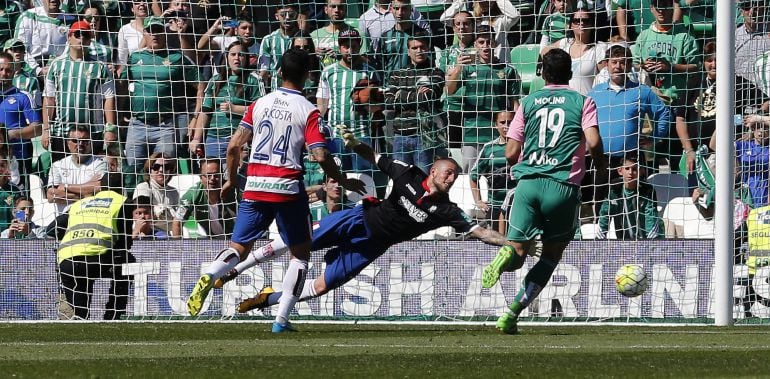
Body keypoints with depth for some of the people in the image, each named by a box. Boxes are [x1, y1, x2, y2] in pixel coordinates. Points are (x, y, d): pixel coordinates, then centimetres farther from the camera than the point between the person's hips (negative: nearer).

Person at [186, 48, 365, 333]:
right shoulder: (308, 111, -5)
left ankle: (208, 277, -22)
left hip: (255, 185, 3)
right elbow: (320, 157, -13)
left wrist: (231, 180, 20)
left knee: (239, 248, 10)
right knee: (300, 253, 12)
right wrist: (345, 182, 3)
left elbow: (234, 146, 5)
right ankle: (282, 318, 1)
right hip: (288, 187, -3)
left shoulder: (260, 104, 7)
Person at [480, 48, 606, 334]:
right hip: (563, 185, -1)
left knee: (518, 250, 6)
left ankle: (506, 257, -34)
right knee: (552, 254, 14)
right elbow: (593, 142, -8)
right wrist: (601, 165, 12)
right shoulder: (582, 102, 6)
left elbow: (511, 154, 9)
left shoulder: (528, 102, 12)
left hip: (528, 182, 1)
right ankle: (512, 313, 0)